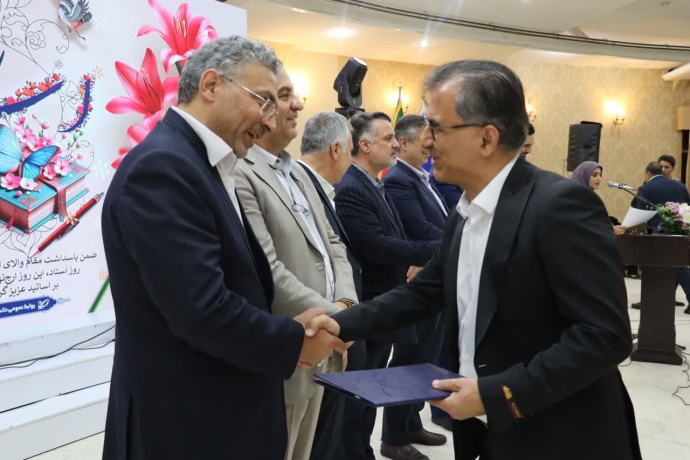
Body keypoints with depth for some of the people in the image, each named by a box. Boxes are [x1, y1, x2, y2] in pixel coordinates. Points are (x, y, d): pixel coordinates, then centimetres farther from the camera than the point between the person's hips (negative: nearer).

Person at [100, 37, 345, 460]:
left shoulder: (202, 165, 9)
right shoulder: (162, 166, -22)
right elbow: (203, 310, -28)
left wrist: (289, 326, 0)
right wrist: (294, 342, -14)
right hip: (185, 425, -9)